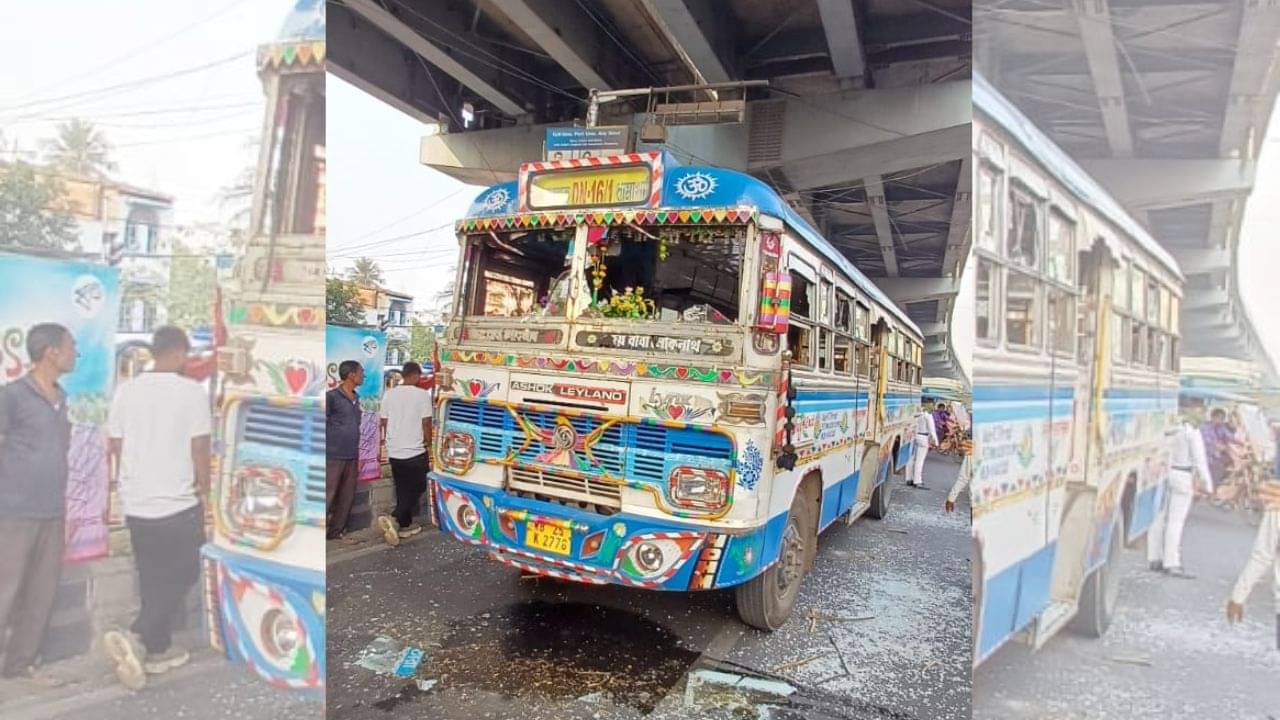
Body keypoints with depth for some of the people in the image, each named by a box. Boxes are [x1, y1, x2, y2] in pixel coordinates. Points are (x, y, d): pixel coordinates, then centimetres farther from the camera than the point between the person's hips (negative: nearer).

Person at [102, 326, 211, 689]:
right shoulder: (192, 391, -12)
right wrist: (204, 492, 1)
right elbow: (199, 449, -11)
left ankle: (159, 649, 24)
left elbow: (114, 447, 8)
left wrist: (122, 489, 20)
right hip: (178, 503, -6)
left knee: (153, 579, 17)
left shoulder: (126, 390, 3)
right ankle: (137, 638, -9)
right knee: (181, 578, 8)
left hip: (136, 504, 6)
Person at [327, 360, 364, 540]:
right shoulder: (331, 396, -8)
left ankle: (337, 531, 20)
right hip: (333, 456, -7)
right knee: (328, 496, -5)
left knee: (347, 497, 10)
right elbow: (322, 425, -8)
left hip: (352, 456, 7)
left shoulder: (356, 398, 14)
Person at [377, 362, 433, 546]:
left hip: (394, 451, 5)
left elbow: (384, 422, 8)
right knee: (415, 489, 6)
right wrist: (428, 442, 5)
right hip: (415, 451, -5)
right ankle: (395, 520, -12)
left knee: (402, 490, 16)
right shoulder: (422, 394, -12)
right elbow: (426, 423, -11)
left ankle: (406, 525, 21)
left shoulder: (389, 394, 3)